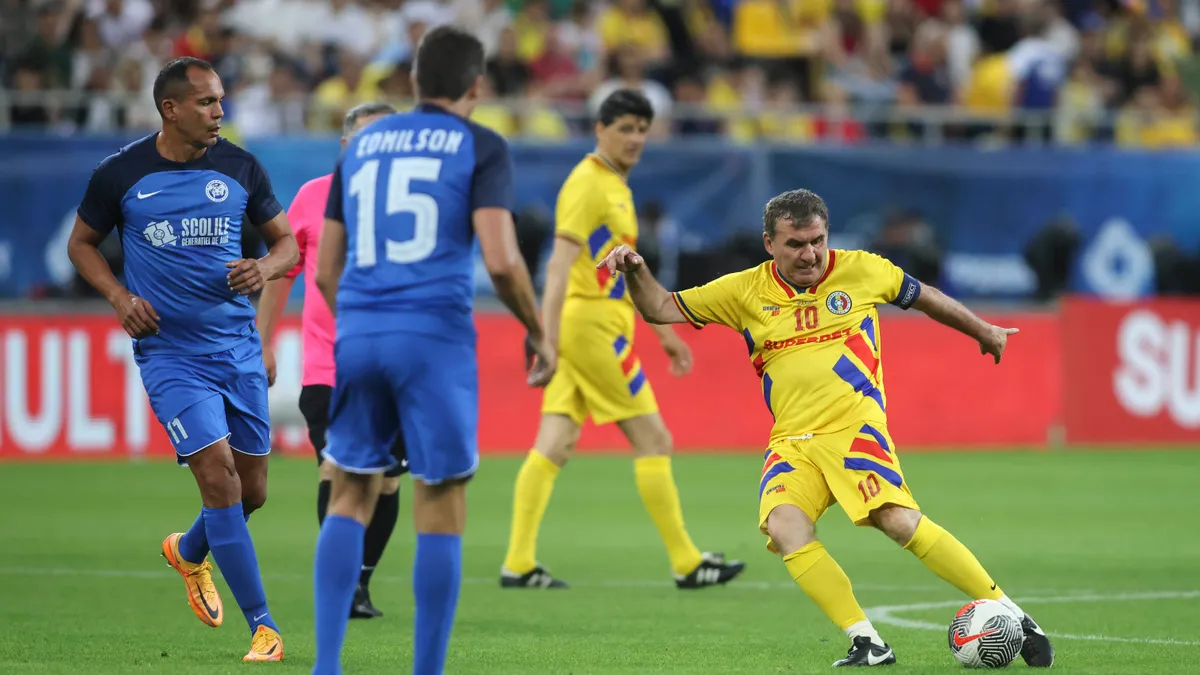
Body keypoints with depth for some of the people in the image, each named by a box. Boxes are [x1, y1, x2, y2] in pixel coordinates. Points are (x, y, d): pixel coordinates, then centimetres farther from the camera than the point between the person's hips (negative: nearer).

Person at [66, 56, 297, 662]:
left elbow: (287, 241, 12)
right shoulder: (121, 175, -5)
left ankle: (189, 553, 42)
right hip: (168, 351, -4)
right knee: (218, 476, -15)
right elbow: (81, 243, 9)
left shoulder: (240, 168, 2)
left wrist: (266, 267, -11)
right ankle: (262, 627, -10)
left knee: (252, 490, 8)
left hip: (238, 347, 4)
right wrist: (120, 297, -7)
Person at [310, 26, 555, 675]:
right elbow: (500, 259, -10)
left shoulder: (360, 145, 16)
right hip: (436, 335, -4)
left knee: (351, 498, 13)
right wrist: (539, 335, 4)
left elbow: (325, 269, 18)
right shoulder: (480, 147, 1)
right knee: (441, 512, 3)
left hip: (358, 333, 4)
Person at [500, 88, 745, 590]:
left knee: (554, 445, 4)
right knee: (653, 441, -3)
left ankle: (519, 564, 0)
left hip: (603, 326, 9)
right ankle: (686, 563, 3)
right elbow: (560, 262, -21)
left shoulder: (615, 186, 18)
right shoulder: (587, 184, -12)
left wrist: (663, 330, 30)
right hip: (592, 325, -9)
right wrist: (547, 336, -30)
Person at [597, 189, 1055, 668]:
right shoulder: (745, 291, 7)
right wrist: (635, 273, -9)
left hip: (855, 426, -2)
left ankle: (1009, 615, -17)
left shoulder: (862, 270, 5)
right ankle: (866, 643, -22)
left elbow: (924, 298, 22)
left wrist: (984, 332, 35)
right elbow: (661, 309, 11)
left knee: (899, 520, -26)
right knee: (783, 528, -27)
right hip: (792, 443, 2)